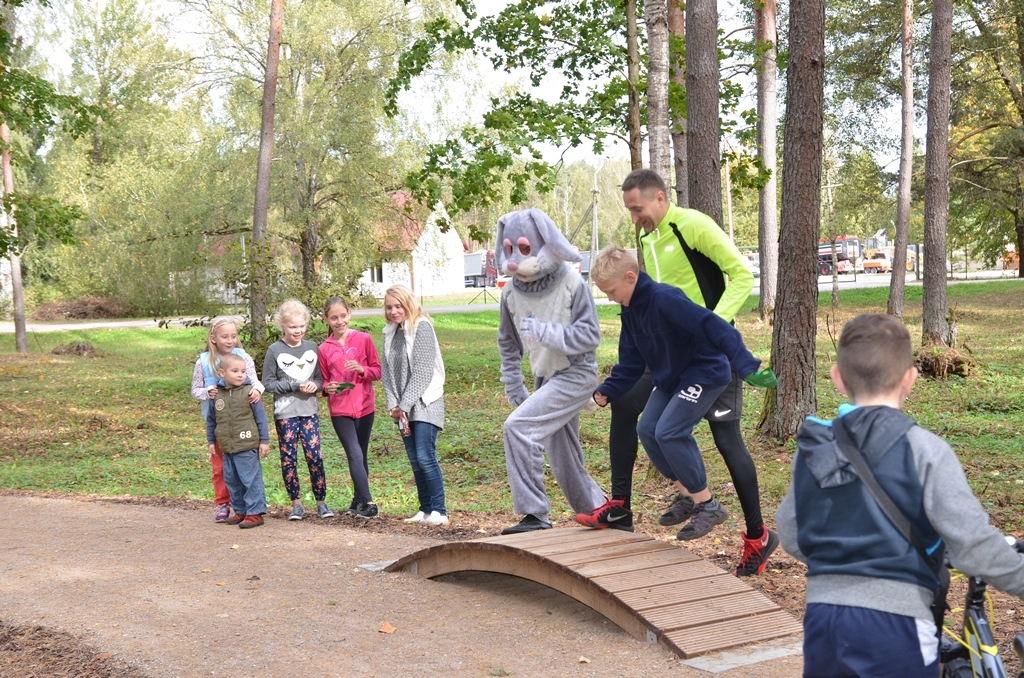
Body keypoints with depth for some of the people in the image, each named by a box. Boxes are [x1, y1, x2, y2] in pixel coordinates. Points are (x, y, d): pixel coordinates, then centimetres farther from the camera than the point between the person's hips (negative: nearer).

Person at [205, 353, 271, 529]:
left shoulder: (249, 392, -8)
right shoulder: (217, 394, 4)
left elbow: (261, 417, -5)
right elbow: (211, 420, 16)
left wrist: (264, 441, -5)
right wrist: (211, 441, 16)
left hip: (247, 447, -5)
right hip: (227, 448, 5)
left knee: (251, 479, -3)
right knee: (231, 480, 13)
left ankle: (255, 512, 4)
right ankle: (240, 511, 25)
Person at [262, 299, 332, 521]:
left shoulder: (311, 348, 6)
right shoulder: (275, 350, -4)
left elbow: (320, 377, 13)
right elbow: (268, 382, -4)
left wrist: (315, 384, -9)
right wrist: (295, 386, -13)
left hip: (310, 411, 2)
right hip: (285, 413, -2)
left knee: (315, 456, -3)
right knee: (288, 459, 3)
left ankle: (321, 501, 8)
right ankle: (296, 503, 14)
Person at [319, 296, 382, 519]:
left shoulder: (363, 339, -1)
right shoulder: (324, 349, 1)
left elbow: (377, 370, 2)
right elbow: (324, 380, 10)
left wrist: (362, 369, -17)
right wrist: (327, 387, -12)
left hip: (364, 407, 1)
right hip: (340, 410, -1)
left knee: (361, 456, 11)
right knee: (355, 455, -12)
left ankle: (359, 500, 23)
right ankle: (367, 503, -14)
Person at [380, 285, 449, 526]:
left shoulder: (422, 327, -9)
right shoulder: (391, 332, 12)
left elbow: (422, 371, -15)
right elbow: (387, 371, 8)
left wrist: (405, 404, -15)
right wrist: (393, 404, -5)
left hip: (424, 402, -7)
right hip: (403, 407, 7)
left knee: (425, 456, -13)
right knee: (415, 460, 7)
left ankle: (439, 511, -9)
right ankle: (425, 509, 14)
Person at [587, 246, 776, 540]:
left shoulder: (665, 298, -27)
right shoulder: (630, 310, 3)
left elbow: (714, 327, -33)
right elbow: (631, 361, 10)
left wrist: (747, 366, -38)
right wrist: (607, 391, 0)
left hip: (705, 373, -10)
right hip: (671, 378, 10)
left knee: (669, 432, -18)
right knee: (647, 430, 3)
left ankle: (708, 505, -5)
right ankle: (690, 494, 16)